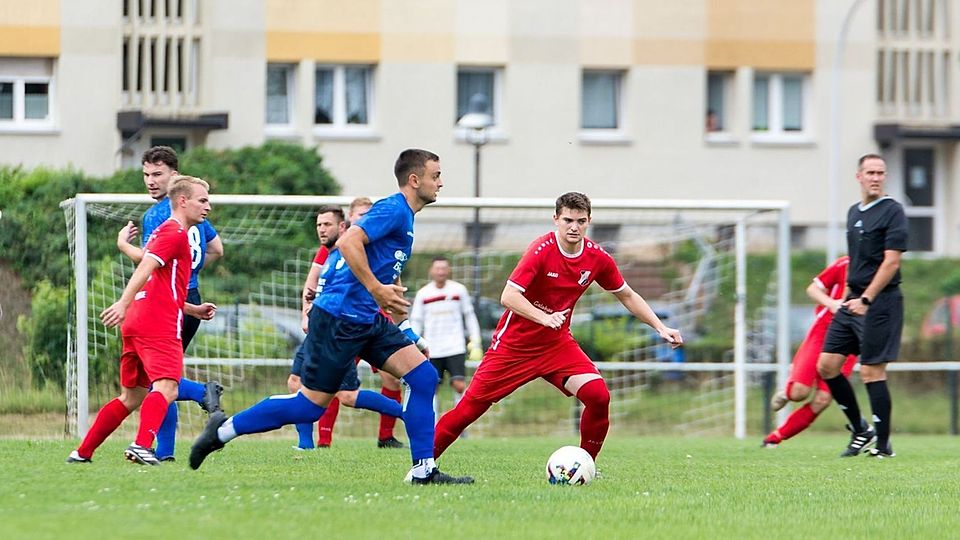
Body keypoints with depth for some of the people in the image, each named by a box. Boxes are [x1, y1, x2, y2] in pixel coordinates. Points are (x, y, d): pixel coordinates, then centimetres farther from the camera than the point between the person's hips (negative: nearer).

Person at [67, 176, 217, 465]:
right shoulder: (175, 232, -3)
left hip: (136, 322, 10)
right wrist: (123, 304, -31)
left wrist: (193, 309, 28)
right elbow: (145, 267, -19)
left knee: (131, 397, 15)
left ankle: (82, 453, 17)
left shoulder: (164, 232, 28)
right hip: (159, 325, -10)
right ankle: (142, 446, -41)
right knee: (166, 388, -22)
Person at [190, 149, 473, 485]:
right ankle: (225, 429, 9)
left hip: (368, 319, 10)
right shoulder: (394, 209, -12)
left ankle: (424, 470, -2)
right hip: (339, 317, -10)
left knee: (423, 375, -2)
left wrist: (390, 294, 16)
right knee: (311, 405, -5)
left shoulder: (404, 216, 18)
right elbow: (348, 242, -26)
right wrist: (377, 289, -25)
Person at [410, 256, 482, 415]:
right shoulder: (423, 294, 4)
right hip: (432, 351, 1)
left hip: (455, 348, -1)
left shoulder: (459, 290, 4)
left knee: (460, 385, -12)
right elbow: (416, 322, 9)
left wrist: (475, 342, 5)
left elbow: (469, 316, 10)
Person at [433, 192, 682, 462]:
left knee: (598, 396, -17)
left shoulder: (597, 258, -5)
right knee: (472, 406, -4)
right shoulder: (542, 250, -21)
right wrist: (544, 318, -43)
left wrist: (660, 328, 5)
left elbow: (627, 296, 11)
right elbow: (508, 296, -29)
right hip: (514, 344, -4)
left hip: (557, 343, 4)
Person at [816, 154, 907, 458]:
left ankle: (883, 444, 1)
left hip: (880, 302, -8)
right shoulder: (854, 212, 16)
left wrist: (865, 299, -19)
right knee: (826, 365, 4)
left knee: (872, 371, -7)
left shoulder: (892, 211, -8)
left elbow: (891, 261, -15)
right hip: (853, 300, 8)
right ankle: (860, 430, 15)